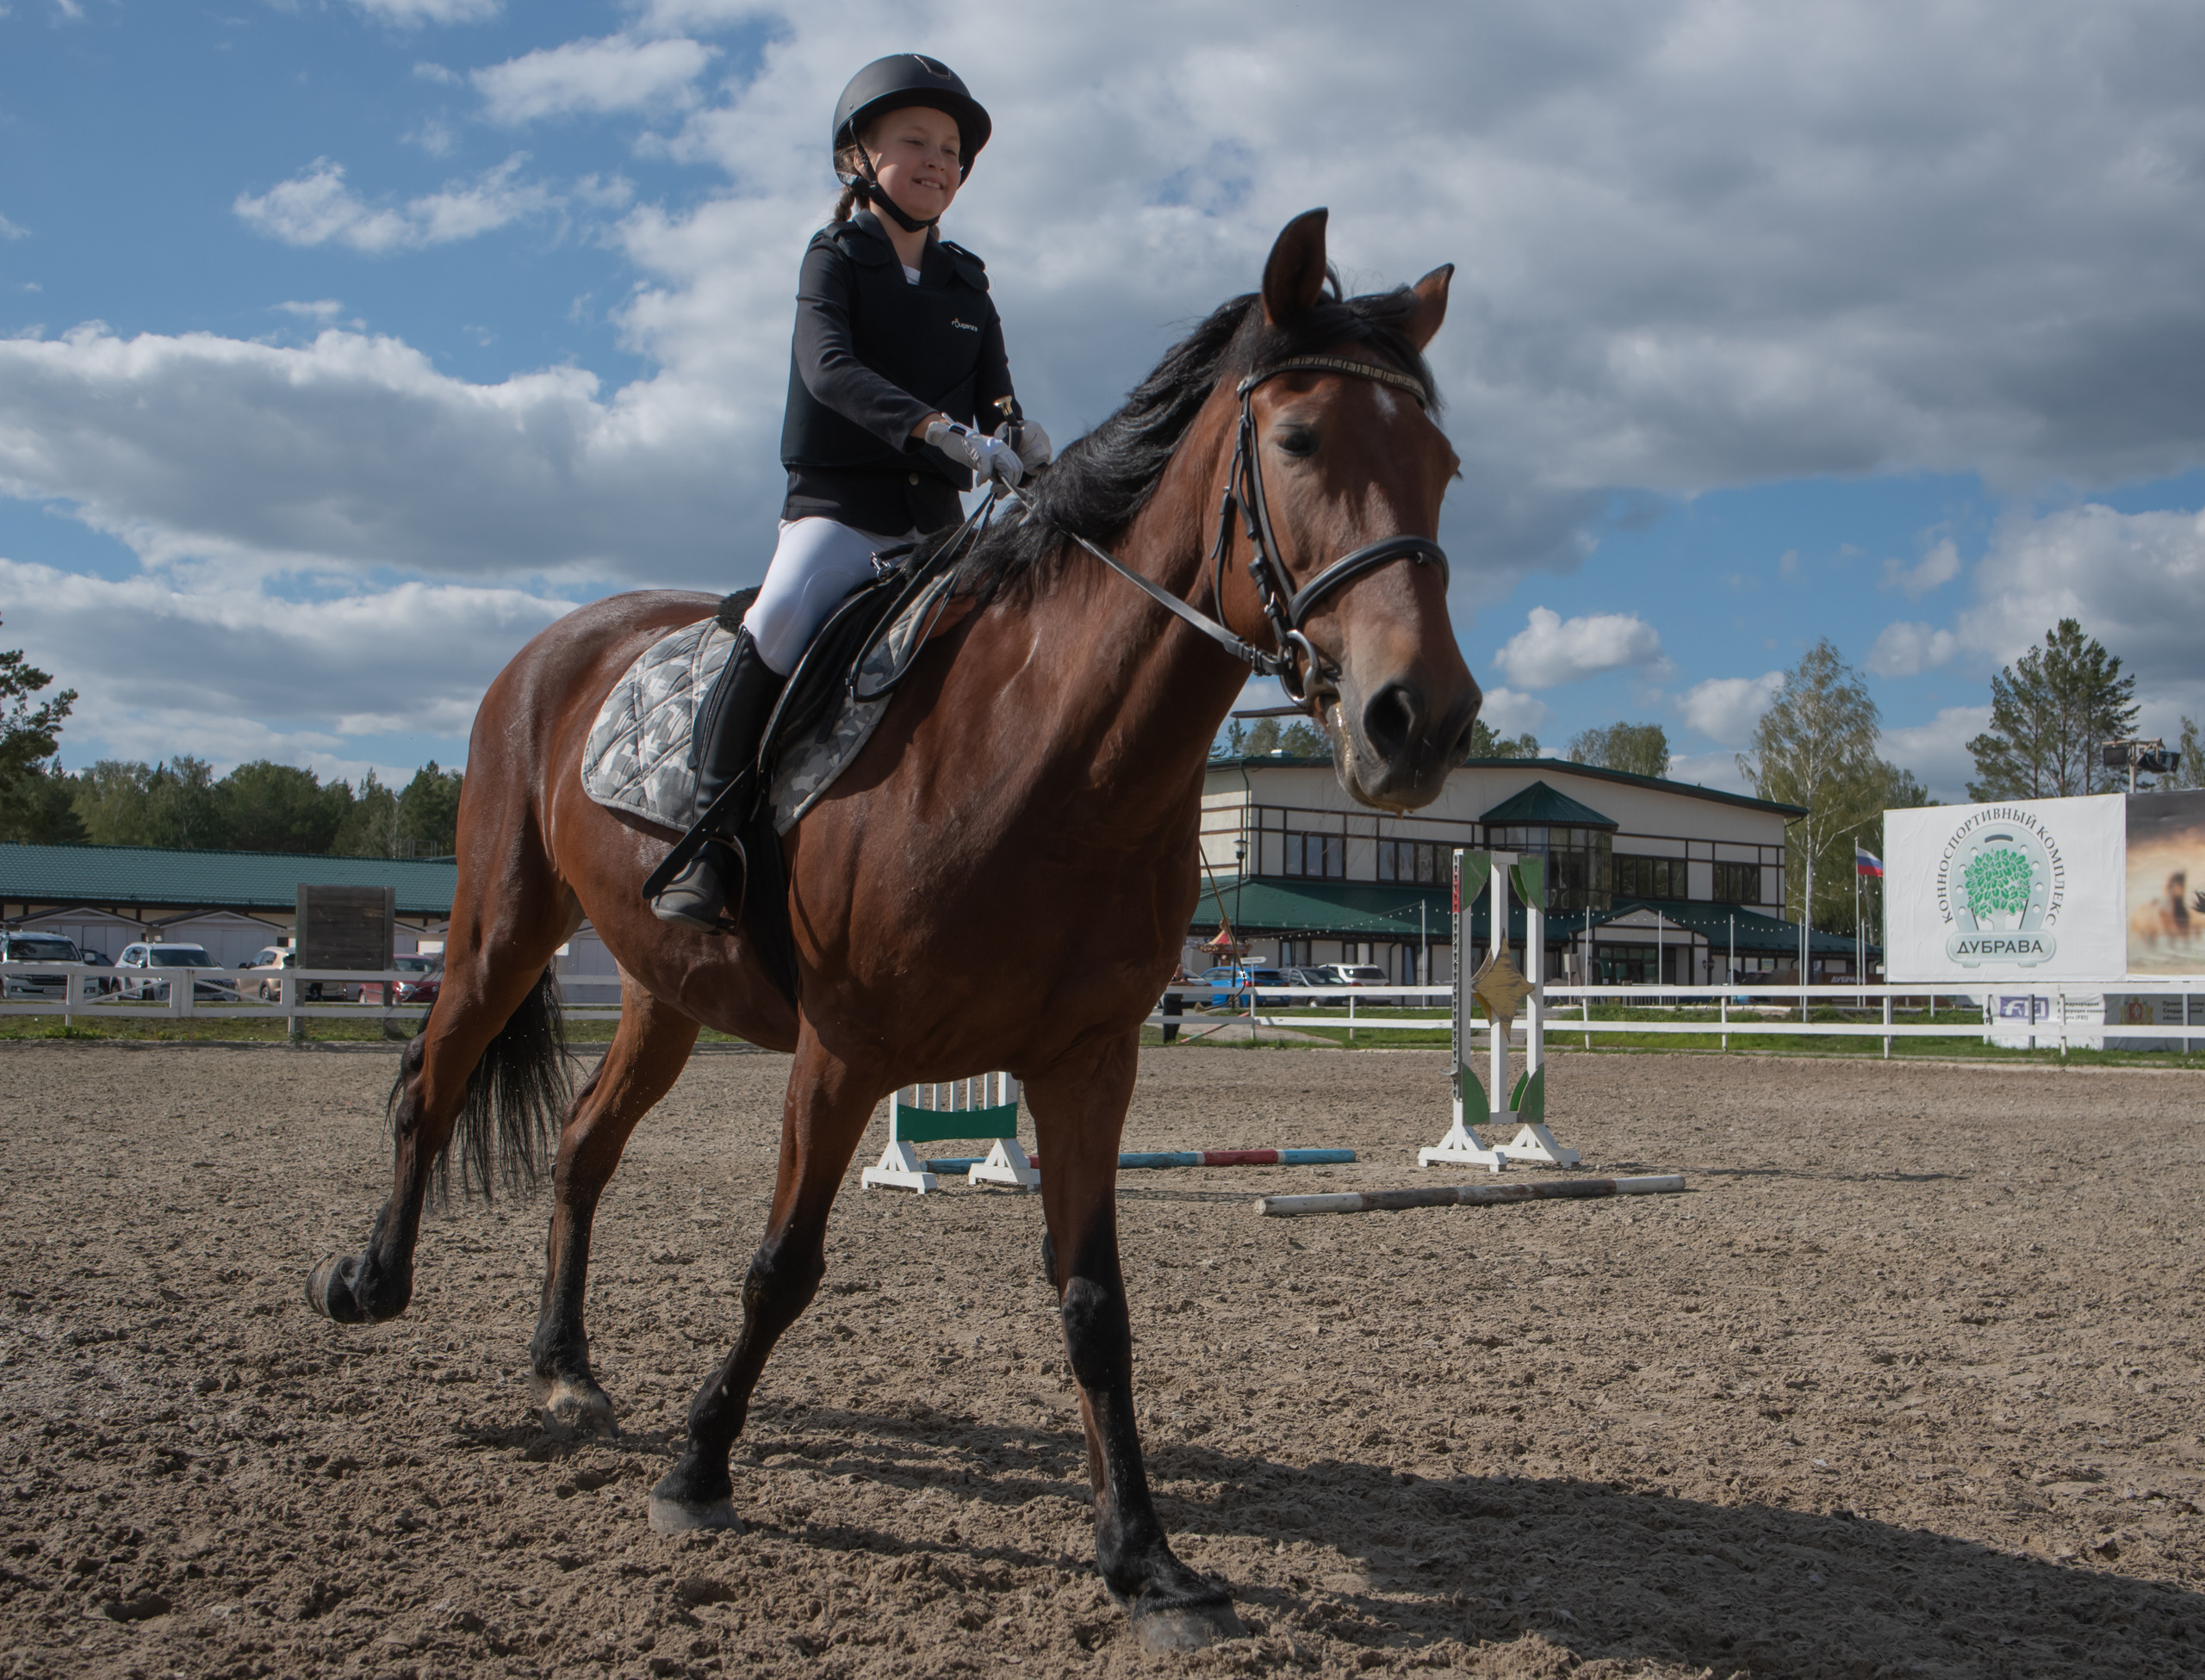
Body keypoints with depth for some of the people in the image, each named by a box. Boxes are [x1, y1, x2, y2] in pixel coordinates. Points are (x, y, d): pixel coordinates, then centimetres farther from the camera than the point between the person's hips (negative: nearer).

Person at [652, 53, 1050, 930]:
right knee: (777, 626, -30)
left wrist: (1020, 442, -17)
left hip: (939, 522, 5)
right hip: (836, 505, -5)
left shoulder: (968, 285, 17)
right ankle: (708, 826, -19)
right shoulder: (834, 258, 2)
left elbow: (996, 400, 10)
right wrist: (932, 426, -33)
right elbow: (830, 365, -17)